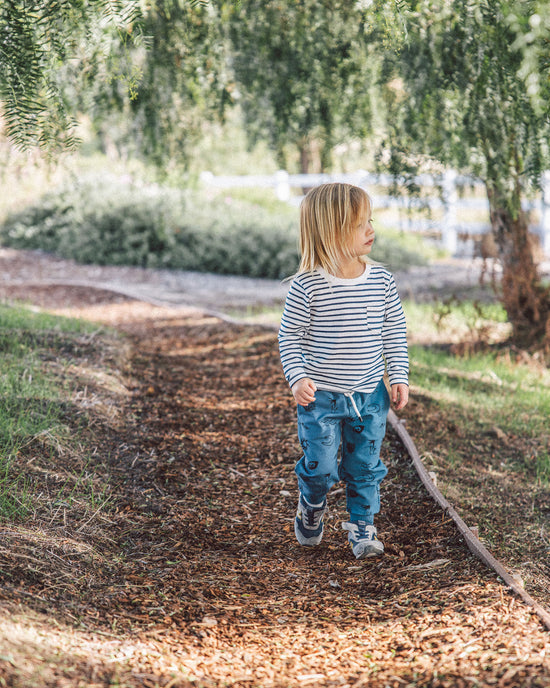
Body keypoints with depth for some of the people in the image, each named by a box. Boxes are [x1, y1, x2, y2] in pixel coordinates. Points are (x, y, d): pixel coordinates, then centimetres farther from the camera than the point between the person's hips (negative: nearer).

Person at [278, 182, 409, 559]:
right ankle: (312, 507, 35)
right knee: (320, 467, 4)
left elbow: (395, 331, 5)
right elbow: (290, 335, -6)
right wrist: (297, 377, -16)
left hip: (369, 396, 3)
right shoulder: (307, 286, -15)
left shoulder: (381, 280, -5)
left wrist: (399, 377, 2)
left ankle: (362, 524, 29)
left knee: (365, 467, 10)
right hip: (321, 397, -3)